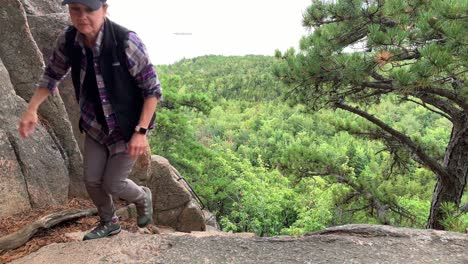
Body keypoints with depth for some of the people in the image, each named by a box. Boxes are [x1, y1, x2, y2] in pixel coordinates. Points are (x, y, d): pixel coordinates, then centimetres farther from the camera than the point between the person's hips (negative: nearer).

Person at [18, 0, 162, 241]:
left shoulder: (126, 42, -28)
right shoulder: (67, 41, -12)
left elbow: (153, 90, -20)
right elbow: (52, 75, 7)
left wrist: (141, 132, -24)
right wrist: (31, 109, -5)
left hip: (129, 126, -5)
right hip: (95, 125, 5)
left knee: (112, 184, 0)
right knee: (91, 180, 10)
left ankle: (143, 197, 36)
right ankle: (109, 223, 39)